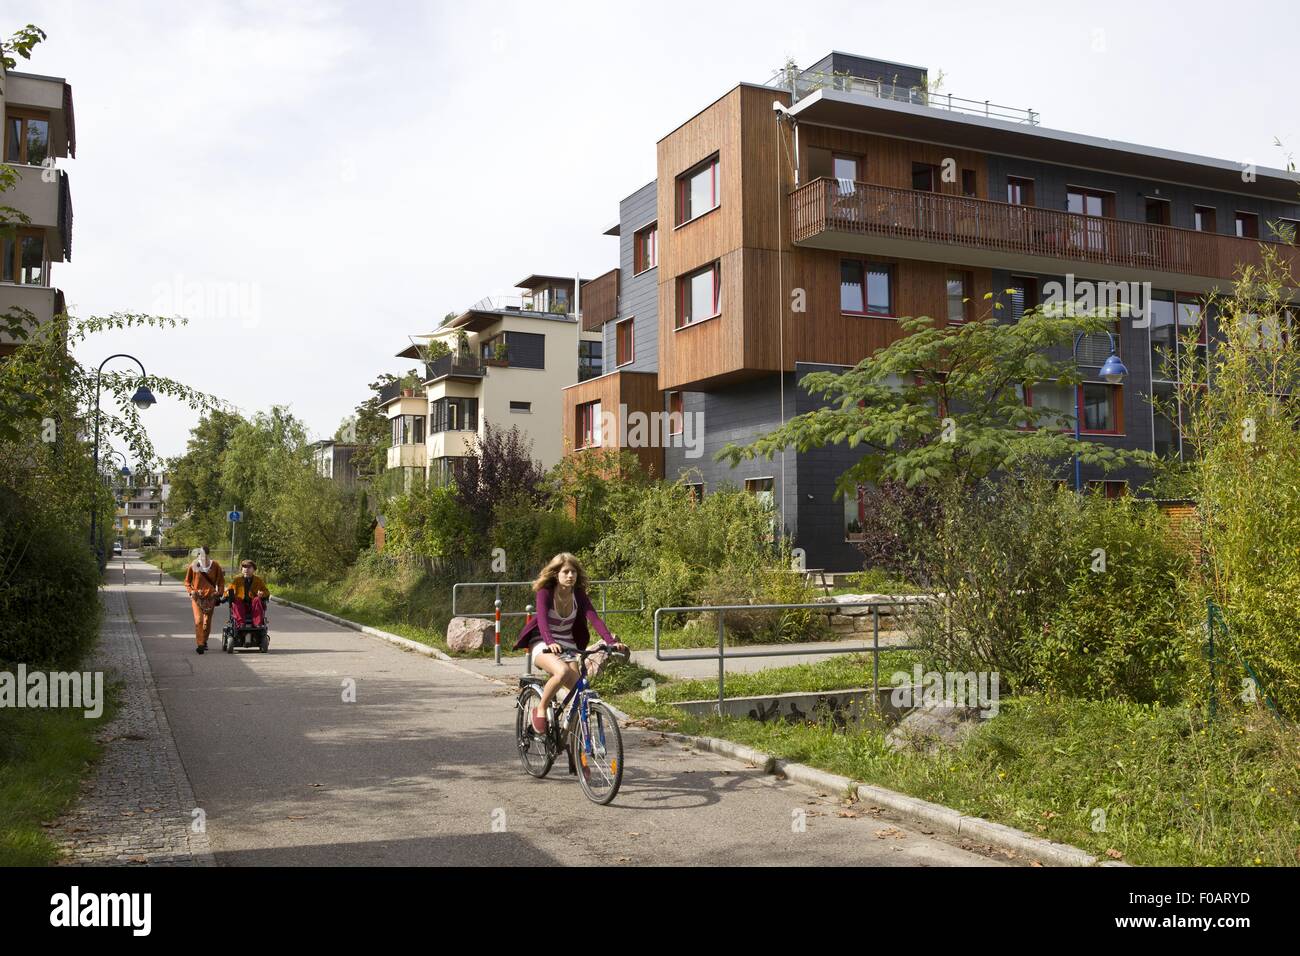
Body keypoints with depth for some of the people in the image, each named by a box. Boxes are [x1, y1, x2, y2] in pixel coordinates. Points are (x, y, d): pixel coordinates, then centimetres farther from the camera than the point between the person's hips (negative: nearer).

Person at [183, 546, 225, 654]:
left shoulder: (215, 566, 2)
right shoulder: (193, 565, 0)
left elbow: (221, 581, 10)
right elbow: (187, 581, 11)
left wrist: (219, 594, 2)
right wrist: (191, 591, -5)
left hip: (210, 597, 2)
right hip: (197, 597, -1)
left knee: (207, 621, 9)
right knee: (198, 620, -14)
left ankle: (204, 642, 26)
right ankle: (199, 644, -16)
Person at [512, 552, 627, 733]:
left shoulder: (579, 595, -5)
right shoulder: (545, 593, -16)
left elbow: (594, 618, -18)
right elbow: (542, 619, -32)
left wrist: (612, 641, -34)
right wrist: (550, 643, -52)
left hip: (568, 645, 4)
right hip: (543, 645, -4)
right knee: (562, 672, -35)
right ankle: (540, 710, -12)